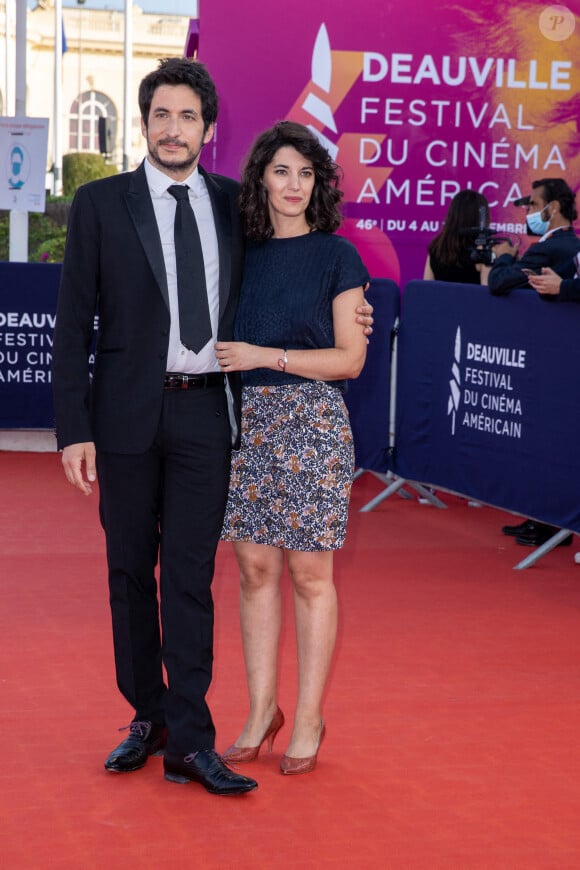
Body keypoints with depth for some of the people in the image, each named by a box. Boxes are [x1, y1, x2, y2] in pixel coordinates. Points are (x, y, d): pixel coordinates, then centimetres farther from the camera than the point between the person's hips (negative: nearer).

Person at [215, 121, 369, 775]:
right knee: (255, 569, 7)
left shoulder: (337, 256, -2)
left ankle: (309, 719, 12)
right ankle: (261, 710, 18)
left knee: (309, 574, 2)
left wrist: (266, 356, -14)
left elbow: (350, 358, -7)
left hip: (311, 422, -4)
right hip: (246, 420, 4)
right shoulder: (242, 254, 9)